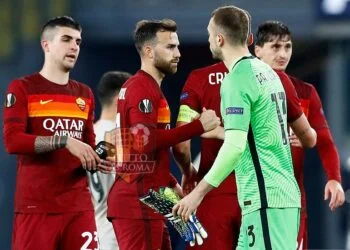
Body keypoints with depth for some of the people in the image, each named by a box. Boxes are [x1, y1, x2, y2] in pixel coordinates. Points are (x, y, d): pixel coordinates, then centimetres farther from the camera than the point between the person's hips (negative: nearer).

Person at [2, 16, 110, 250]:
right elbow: (12, 140, -13)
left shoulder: (84, 94, 17)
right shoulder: (22, 88, -1)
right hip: (36, 206, -5)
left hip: (79, 204, 5)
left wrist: (97, 160, 0)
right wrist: (64, 140, -19)